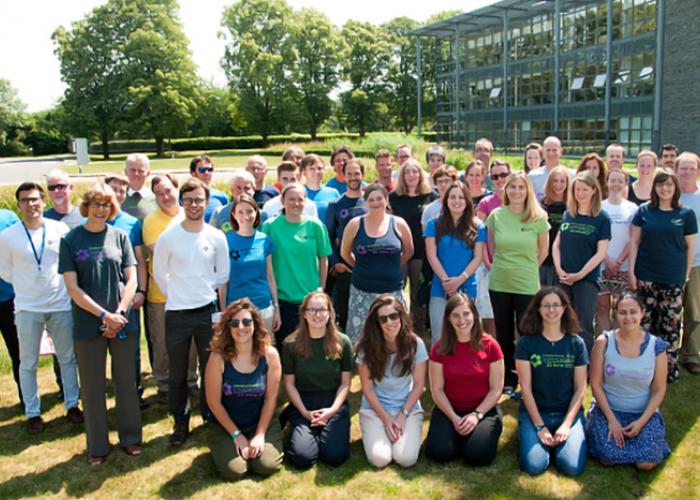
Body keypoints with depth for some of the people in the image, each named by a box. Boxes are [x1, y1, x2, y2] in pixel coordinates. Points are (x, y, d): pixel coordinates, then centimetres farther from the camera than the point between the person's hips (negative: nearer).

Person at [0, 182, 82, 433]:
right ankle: (32, 413, 22)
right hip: (27, 308, -1)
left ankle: (72, 405, 27)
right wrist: (27, 285, 3)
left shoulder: (60, 229, -4)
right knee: (28, 363, 8)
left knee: (68, 358, 11)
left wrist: (54, 282, 4)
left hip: (61, 305, 1)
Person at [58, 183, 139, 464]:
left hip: (123, 322, 1)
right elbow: (73, 288, -5)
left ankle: (131, 437, 25)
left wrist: (119, 314, -11)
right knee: (92, 386, 7)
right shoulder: (71, 240, 0)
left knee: (126, 381, 9)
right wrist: (105, 315, -13)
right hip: (88, 323, -1)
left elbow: (131, 279, 2)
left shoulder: (119, 236, 4)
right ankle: (97, 446, 21)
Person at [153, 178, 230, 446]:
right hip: (176, 313, -1)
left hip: (207, 310, 1)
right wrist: (176, 295, 5)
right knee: (177, 373, 9)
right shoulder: (168, 236, -5)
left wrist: (204, 290, 1)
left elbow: (223, 274, 7)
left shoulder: (216, 237, -2)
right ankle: (180, 421, 25)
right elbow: (159, 273, 5)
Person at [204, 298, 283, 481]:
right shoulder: (218, 357, -17)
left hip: (262, 422, 1)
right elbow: (214, 402, -11)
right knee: (233, 471, -18)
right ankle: (223, 448, 16)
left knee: (267, 467, -17)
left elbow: (271, 398, -6)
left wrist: (260, 434, -10)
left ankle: (256, 443, 16)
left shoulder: (269, 354, -12)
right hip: (224, 425, -1)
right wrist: (236, 435, -10)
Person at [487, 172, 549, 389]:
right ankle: (507, 381, 25)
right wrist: (503, 265, 12)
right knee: (503, 333, 12)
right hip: (499, 283, 2)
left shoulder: (538, 218, -5)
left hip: (527, 285, -2)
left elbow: (543, 251, 7)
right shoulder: (496, 215, -1)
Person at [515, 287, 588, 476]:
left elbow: (580, 389, 0)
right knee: (534, 466, -21)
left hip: (569, 412, 1)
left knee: (573, 467, -20)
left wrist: (566, 424, -11)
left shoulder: (576, 343, 2)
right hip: (534, 412, -1)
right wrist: (540, 427, -12)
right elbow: (526, 388, -6)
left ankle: (559, 438, 11)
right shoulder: (526, 342, -4)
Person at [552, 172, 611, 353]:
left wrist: (580, 274, -12)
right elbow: (556, 245, 10)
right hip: (564, 279, 4)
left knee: (584, 327, -5)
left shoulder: (602, 218, -2)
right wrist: (559, 269, -4)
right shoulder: (567, 215, 9)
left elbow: (601, 253, -7)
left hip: (588, 279, -4)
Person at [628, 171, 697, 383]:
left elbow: (690, 247, 6)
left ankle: (670, 368, 12)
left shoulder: (686, 214, 2)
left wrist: (686, 275, 3)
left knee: (670, 325, 2)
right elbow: (634, 242, 5)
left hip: (673, 279, -1)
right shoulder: (644, 211, 4)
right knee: (645, 323, 6)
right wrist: (631, 272, -1)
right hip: (645, 277, 1)